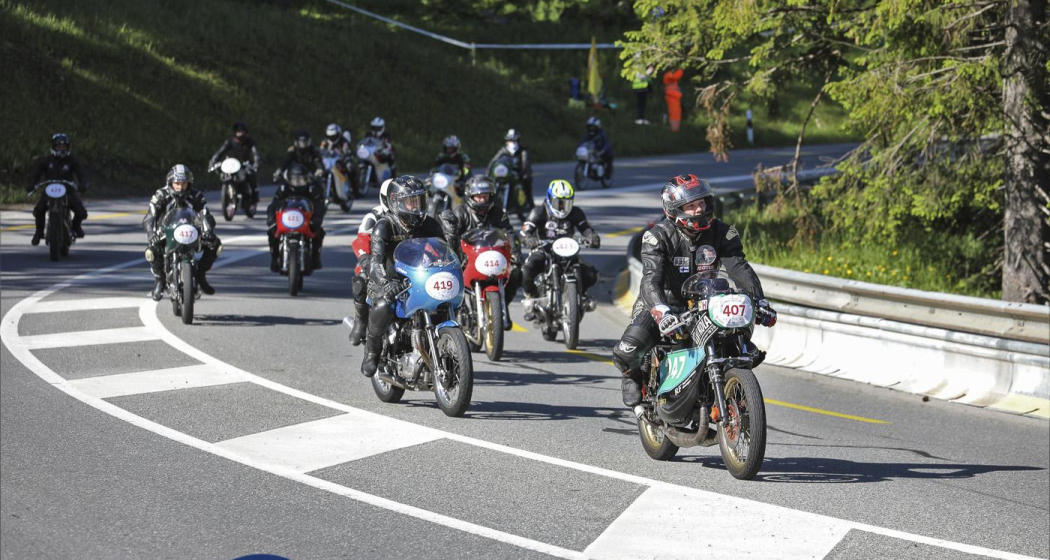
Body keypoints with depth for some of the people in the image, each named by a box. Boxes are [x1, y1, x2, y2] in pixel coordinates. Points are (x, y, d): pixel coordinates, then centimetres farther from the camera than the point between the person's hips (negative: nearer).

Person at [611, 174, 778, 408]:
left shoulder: (722, 233, -7)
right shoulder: (658, 236, -18)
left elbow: (739, 268, -16)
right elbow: (651, 278, -31)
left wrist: (759, 301, -32)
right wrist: (661, 310, -50)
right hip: (663, 303, -3)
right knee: (627, 353, -27)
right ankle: (634, 379, 13)